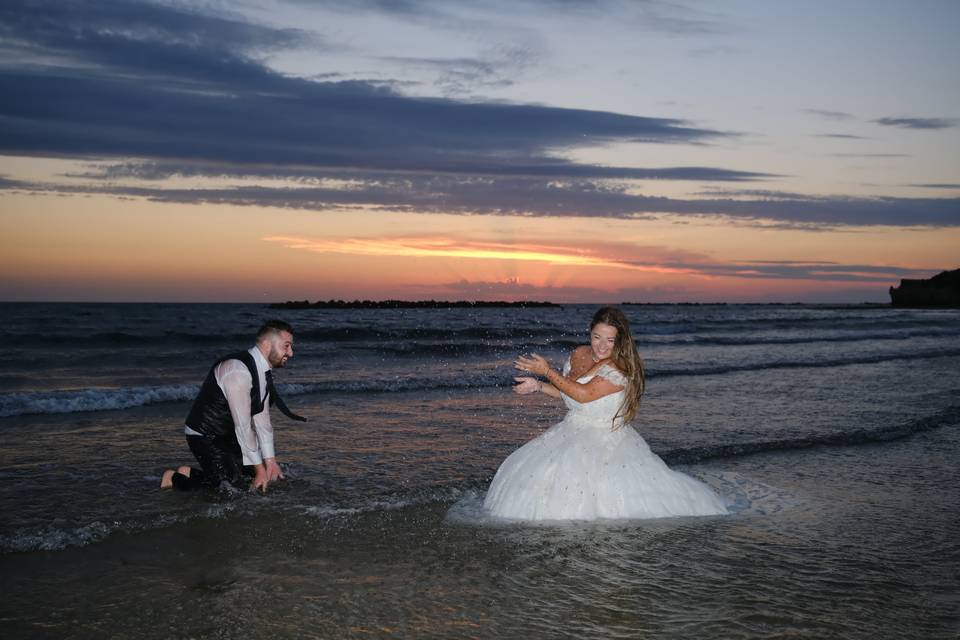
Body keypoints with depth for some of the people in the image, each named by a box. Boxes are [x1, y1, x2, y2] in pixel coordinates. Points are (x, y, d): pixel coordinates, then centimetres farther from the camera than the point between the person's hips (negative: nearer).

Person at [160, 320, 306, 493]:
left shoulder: (263, 370, 0)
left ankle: (191, 472, 19)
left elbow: (261, 417, 4)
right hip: (204, 437, -9)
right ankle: (174, 478, 4)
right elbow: (243, 425, -26)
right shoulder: (238, 371, -28)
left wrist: (270, 461, 0)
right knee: (231, 484, -18)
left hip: (228, 436, 9)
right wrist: (260, 468, -20)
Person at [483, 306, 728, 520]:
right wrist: (538, 386, 8)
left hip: (607, 440, -7)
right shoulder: (579, 354, 6)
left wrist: (547, 371, -16)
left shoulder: (621, 368, -19)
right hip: (571, 432, 7)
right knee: (530, 471, -6)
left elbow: (583, 394, -23)